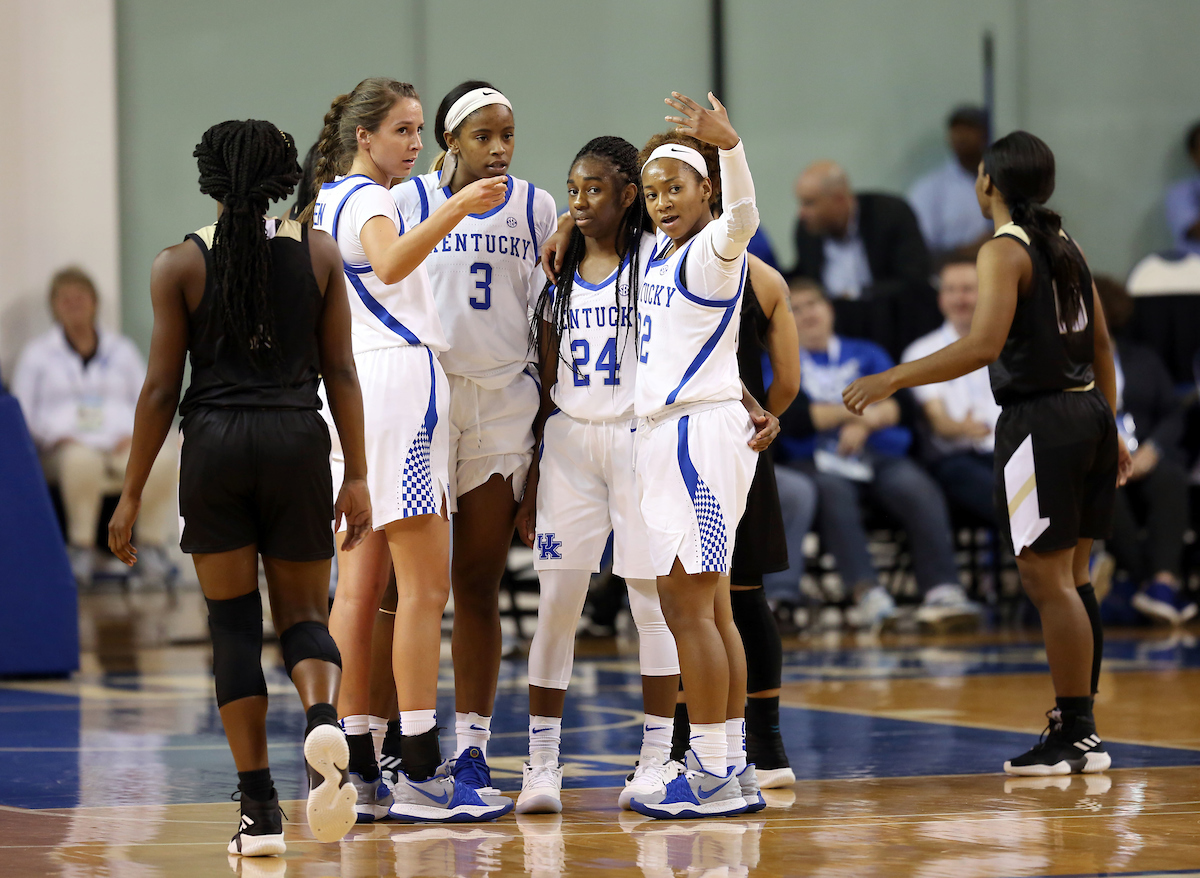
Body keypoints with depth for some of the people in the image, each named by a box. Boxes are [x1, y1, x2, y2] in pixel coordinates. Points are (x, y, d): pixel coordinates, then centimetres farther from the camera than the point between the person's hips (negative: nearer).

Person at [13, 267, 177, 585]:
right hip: (67, 449, -2)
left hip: (121, 447, 2)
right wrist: (59, 436, -9)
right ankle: (81, 546, -29)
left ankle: (152, 543, -22)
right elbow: (22, 413, 10)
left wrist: (132, 435, -3)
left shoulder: (122, 350, 24)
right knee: (81, 461, -43)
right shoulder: (37, 354, 18)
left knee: (162, 458, -36)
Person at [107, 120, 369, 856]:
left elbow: (161, 387, -1)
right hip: (299, 437, 1)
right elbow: (340, 371, 3)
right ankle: (325, 719, -22)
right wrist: (357, 476, 7)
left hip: (215, 443, -1)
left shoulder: (180, 263, 0)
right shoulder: (319, 253, 4)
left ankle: (260, 809, 2)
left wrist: (132, 494, 5)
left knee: (234, 626, 6)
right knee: (304, 614, 12)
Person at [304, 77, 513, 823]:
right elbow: (391, 264, -30)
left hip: (349, 387, 10)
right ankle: (420, 775, -15)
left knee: (360, 586, 6)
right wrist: (453, 210, -41)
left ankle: (353, 770, 5)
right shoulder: (368, 200, -8)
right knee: (426, 586, -11)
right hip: (399, 377, -10)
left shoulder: (327, 201, 20)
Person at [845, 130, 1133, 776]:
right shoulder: (1063, 245, 14)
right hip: (1088, 410, 9)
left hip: (1039, 421, -9)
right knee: (1069, 577, 15)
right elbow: (1101, 346, 19)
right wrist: (1109, 430, 28)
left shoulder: (1004, 251, -12)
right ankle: (1081, 727, 18)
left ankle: (1073, 737, -5)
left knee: (1047, 579, -5)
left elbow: (984, 345, -25)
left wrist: (891, 381, -24)